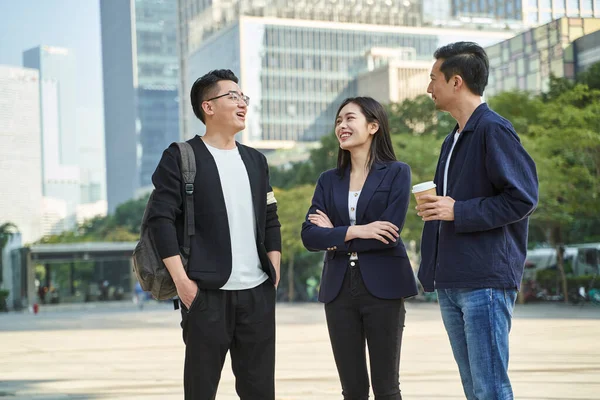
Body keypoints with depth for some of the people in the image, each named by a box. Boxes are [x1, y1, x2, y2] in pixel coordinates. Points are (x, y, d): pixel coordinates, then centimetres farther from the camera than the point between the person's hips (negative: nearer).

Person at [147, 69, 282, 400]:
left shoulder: (256, 161, 17)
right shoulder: (181, 157, -2)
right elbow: (161, 218, -9)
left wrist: (274, 273, 9)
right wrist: (181, 280, -15)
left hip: (258, 294, 5)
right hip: (207, 293, -5)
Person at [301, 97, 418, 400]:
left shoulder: (397, 173, 0)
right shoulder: (329, 180, 11)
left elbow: (390, 233, -12)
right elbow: (309, 236, 0)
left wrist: (335, 235, -3)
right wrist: (353, 231, -14)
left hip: (382, 287, -4)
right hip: (339, 289, 4)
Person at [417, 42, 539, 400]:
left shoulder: (494, 130, -9)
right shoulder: (454, 140, 19)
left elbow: (523, 198, -15)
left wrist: (458, 211, -15)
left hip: (486, 280, -9)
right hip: (452, 283, 9)